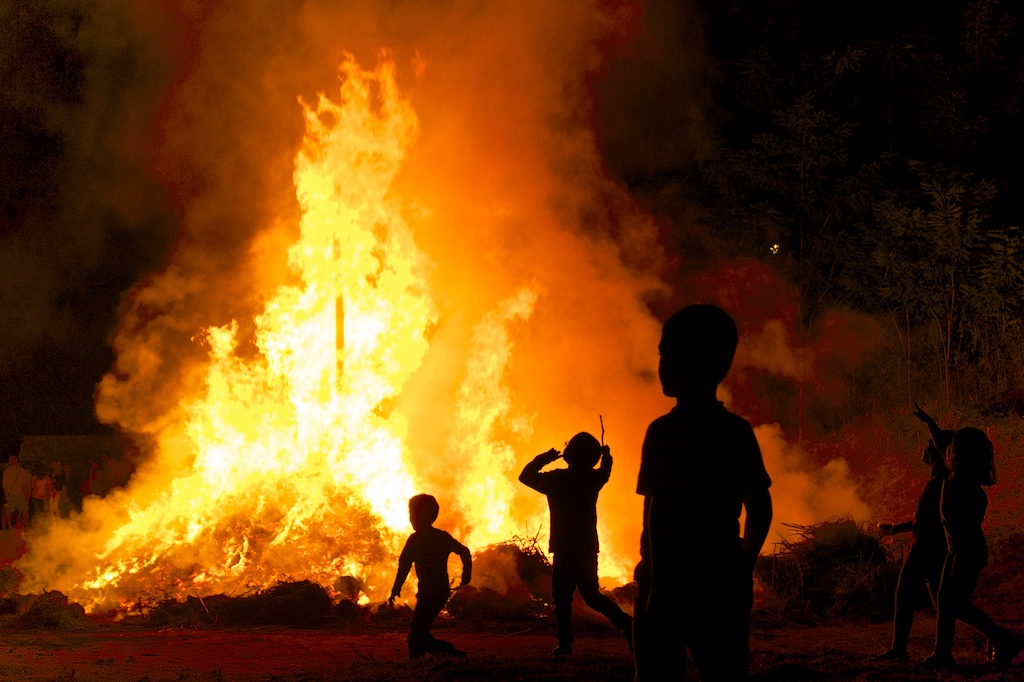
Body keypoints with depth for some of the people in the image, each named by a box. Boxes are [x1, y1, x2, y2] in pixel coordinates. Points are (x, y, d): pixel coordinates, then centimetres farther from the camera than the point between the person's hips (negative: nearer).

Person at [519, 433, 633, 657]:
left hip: (565, 549, -5)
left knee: (562, 597, 1)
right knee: (591, 594, 12)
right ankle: (625, 623, -6)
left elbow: (526, 476, 1)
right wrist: (607, 457, 44)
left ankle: (565, 644, -5)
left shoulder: (558, 479, -11)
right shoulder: (593, 478, 3)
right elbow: (604, 473, 28)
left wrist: (544, 459, 8)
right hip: (588, 547, 5)